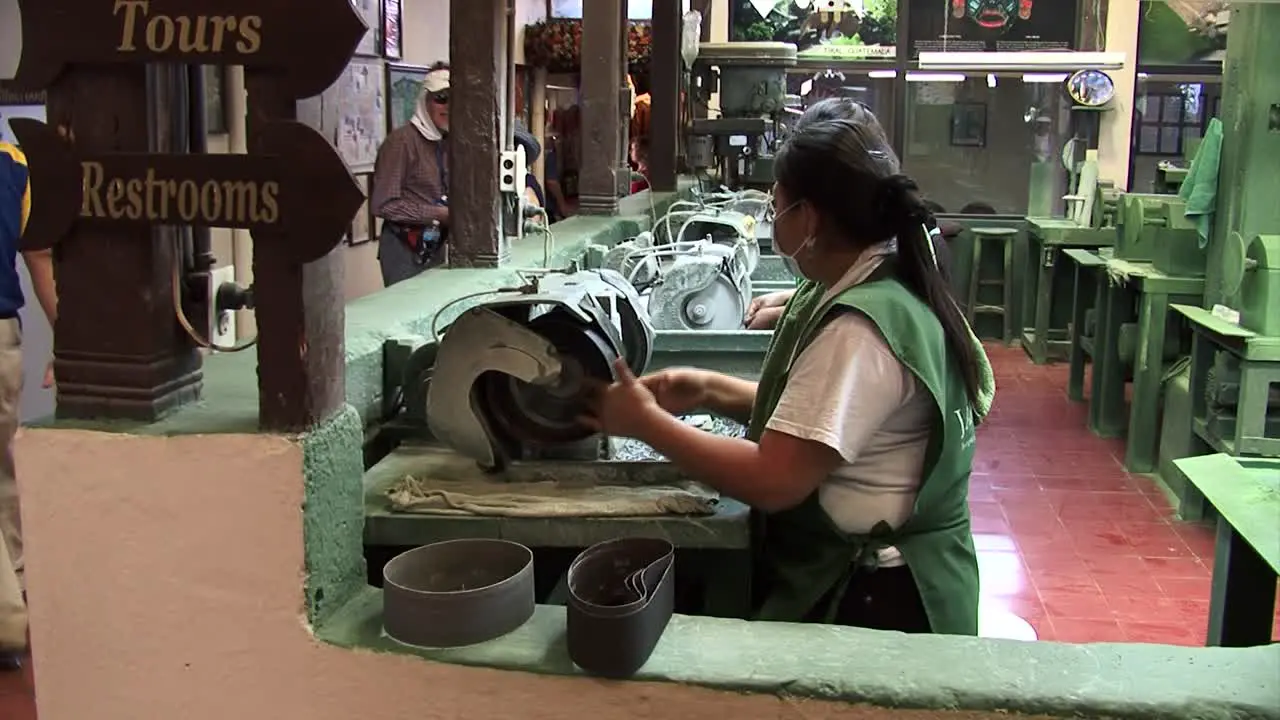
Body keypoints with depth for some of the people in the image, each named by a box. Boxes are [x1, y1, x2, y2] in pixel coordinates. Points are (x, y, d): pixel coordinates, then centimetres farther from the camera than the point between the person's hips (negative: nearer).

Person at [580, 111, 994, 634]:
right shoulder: (870, 290, 6)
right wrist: (711, 391, 2)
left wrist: (647, 423, -18)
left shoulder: (861, 330, -26)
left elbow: (774, 482, -28)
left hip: (876, 603, -9)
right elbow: (812, 413, 15)